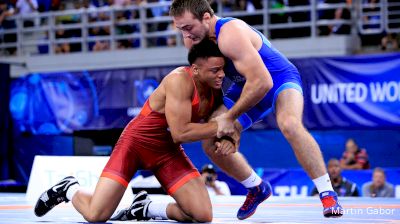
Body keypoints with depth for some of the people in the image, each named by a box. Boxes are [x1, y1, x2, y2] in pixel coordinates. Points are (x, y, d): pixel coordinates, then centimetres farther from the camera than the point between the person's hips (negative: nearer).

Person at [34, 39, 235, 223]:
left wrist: (225, 137, -19)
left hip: (167, 150, 7)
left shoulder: (214, 89, -5)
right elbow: (180, 133, -32)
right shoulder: (180, 80, -27)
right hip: (136, 142, -7)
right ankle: (69, 189, 19)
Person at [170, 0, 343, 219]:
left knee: (289, 123, -37)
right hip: (245, 86, 8)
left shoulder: (230, 34, -34)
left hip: (280, 79, -8)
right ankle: (258, 189, 19)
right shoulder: (193, 38, -9)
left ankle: (328, 194, -25)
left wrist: (230, 117, -28)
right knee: (212, 142, -4)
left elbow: (262, 83, -37)